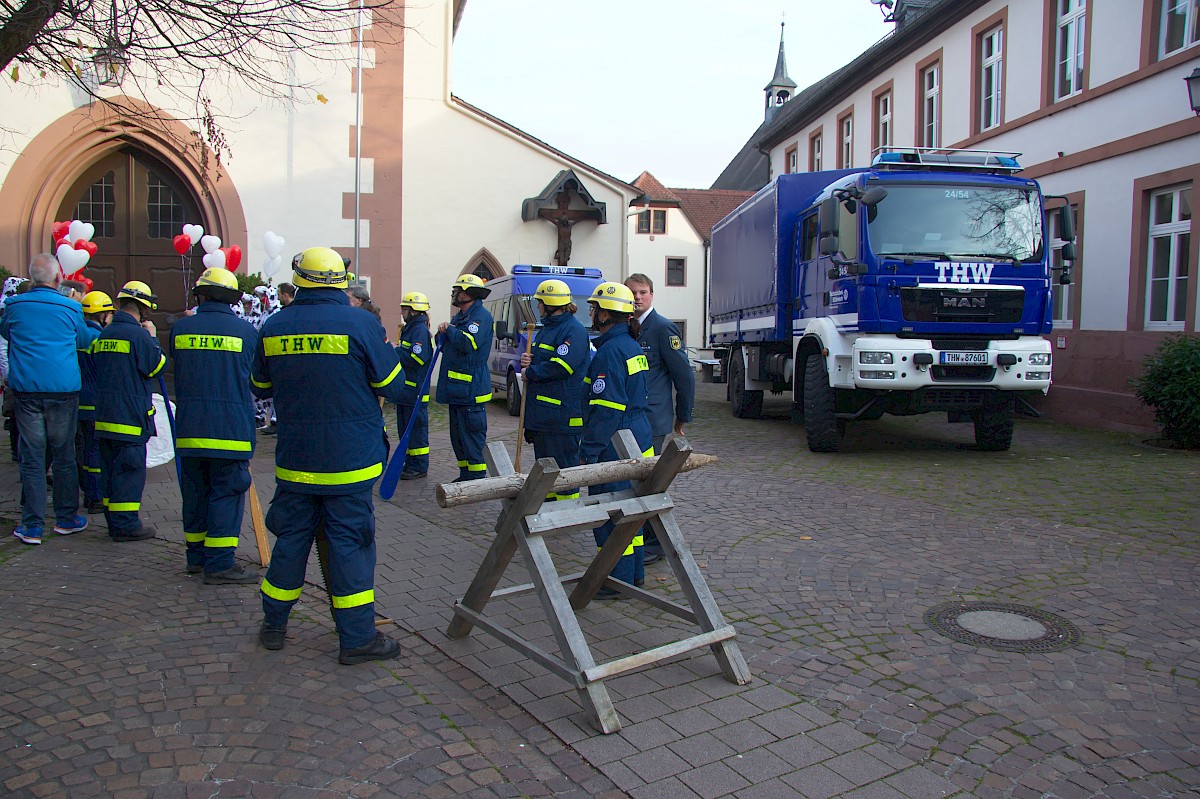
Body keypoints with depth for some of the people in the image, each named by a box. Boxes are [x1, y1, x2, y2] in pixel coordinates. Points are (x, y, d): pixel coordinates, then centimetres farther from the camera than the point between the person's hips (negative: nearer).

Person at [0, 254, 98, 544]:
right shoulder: (69, 308, -2)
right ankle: (66, 518, 19)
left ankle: (32, 526, 6)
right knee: (64, 456, 9)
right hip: (64, 390, -1)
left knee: (31, 458, 4)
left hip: (26, 391, 1)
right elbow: (84, 339, 15)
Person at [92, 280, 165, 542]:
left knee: (110, 468, 13)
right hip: (131, 416, -8)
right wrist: (153, 338, 2)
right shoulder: (138, 335, -15)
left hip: (104, 414, 8)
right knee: (129, 469, -3)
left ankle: (114, 521, 21)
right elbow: (158, 366, -7)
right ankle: (125, 524, 0)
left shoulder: (104, 335, 12)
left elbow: (98, 368, 22)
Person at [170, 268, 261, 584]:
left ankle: (197, 555, 24)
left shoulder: (181, 329, 3)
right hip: (231, 428, -3)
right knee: (226, 493, 0)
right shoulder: (246, 330, -4)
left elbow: (177, 371, 15)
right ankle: (220, 562, -1)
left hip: (189, 428, 4)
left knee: (194, 492, 14)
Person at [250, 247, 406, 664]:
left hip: (294, 460, 4)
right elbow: (393, 387, -6)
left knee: (291, 536, 16)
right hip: (349, 461, -4)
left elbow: (260, 387, 15)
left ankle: (274, 623, 30)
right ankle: (357, 638, 9)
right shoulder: (360, 323, -11)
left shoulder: (274, 327, 2)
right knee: (350, 542, 3)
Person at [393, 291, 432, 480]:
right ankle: (410, 464, 24)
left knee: (416, 429, -4)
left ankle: (419, 467, 3)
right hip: (405, 390, 11)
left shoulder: (420, 330, -14)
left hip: (415, 391, -11)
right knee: (405, 428, 15)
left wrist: (395, 351, -15)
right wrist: (396, 351, 8)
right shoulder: (410, 328, 18)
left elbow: (417, 358, -23)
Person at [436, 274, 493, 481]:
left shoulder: (481, 316, -12)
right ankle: (465, 475, 25)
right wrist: (443, 334, 2)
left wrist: (450, 330, -12)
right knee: (457, 436, 16)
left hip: (471, 388, -10)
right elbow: (446, 346, 23)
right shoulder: (459, 316, 20)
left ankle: (477, 477, -2)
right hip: (456, 388, 10)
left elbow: (469, 343, -27)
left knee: (472, 437, -7)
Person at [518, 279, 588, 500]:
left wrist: (530, 372, -13)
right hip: (540, 413, 10)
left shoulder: (574, 330, -13)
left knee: (563, 469, -4)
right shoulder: (546, 329, 18)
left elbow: (560, 366, -25)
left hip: (562, 415, -10)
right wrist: (526, 360, 3)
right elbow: (537, 358, 27)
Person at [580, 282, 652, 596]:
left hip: (616, 451, -10)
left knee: (609, 514, 0)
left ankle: (617, 581, 8)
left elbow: (606, 409, -22)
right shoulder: (633, 347, 12)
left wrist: (589, 451, -17)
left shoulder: (611, 351, -18)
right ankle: (633, 573, 28)